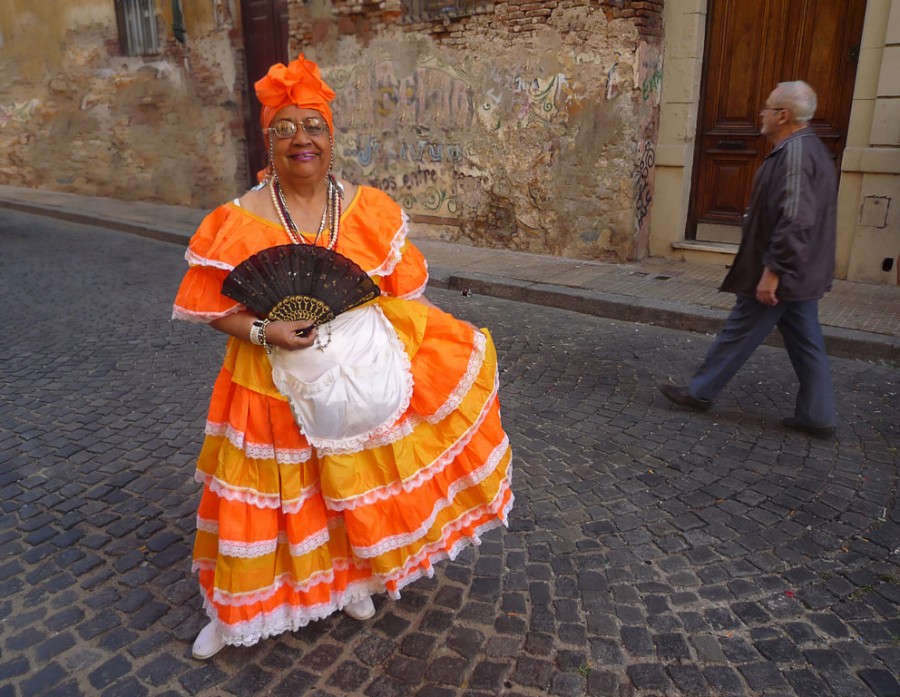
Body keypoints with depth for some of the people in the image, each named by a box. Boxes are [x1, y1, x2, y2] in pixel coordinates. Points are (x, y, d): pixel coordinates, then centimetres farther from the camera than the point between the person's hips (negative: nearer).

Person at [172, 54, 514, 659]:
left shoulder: (371, 209, -4)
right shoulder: (237, 222, -11)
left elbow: (403, 291, 3)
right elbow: (212, 309, -6)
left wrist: (451, 345, -4)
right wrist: (263, 332, -23)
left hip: (362, 372, 2)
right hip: (276, 384, -2)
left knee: (355, 483, 16)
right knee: (271, 498, 10)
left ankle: (347, 578, 45)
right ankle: (234, 609, 36)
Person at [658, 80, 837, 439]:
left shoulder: (794, 152, -19)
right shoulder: (809, 148, 14)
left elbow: (793, 220, -28)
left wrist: (771, 271, -26)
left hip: (781, 273, -10)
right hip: (801, 272, 10)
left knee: (739, 333, 2)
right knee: (806, 343, 12)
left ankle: (700, 391, 15)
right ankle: (817, 415, 18)